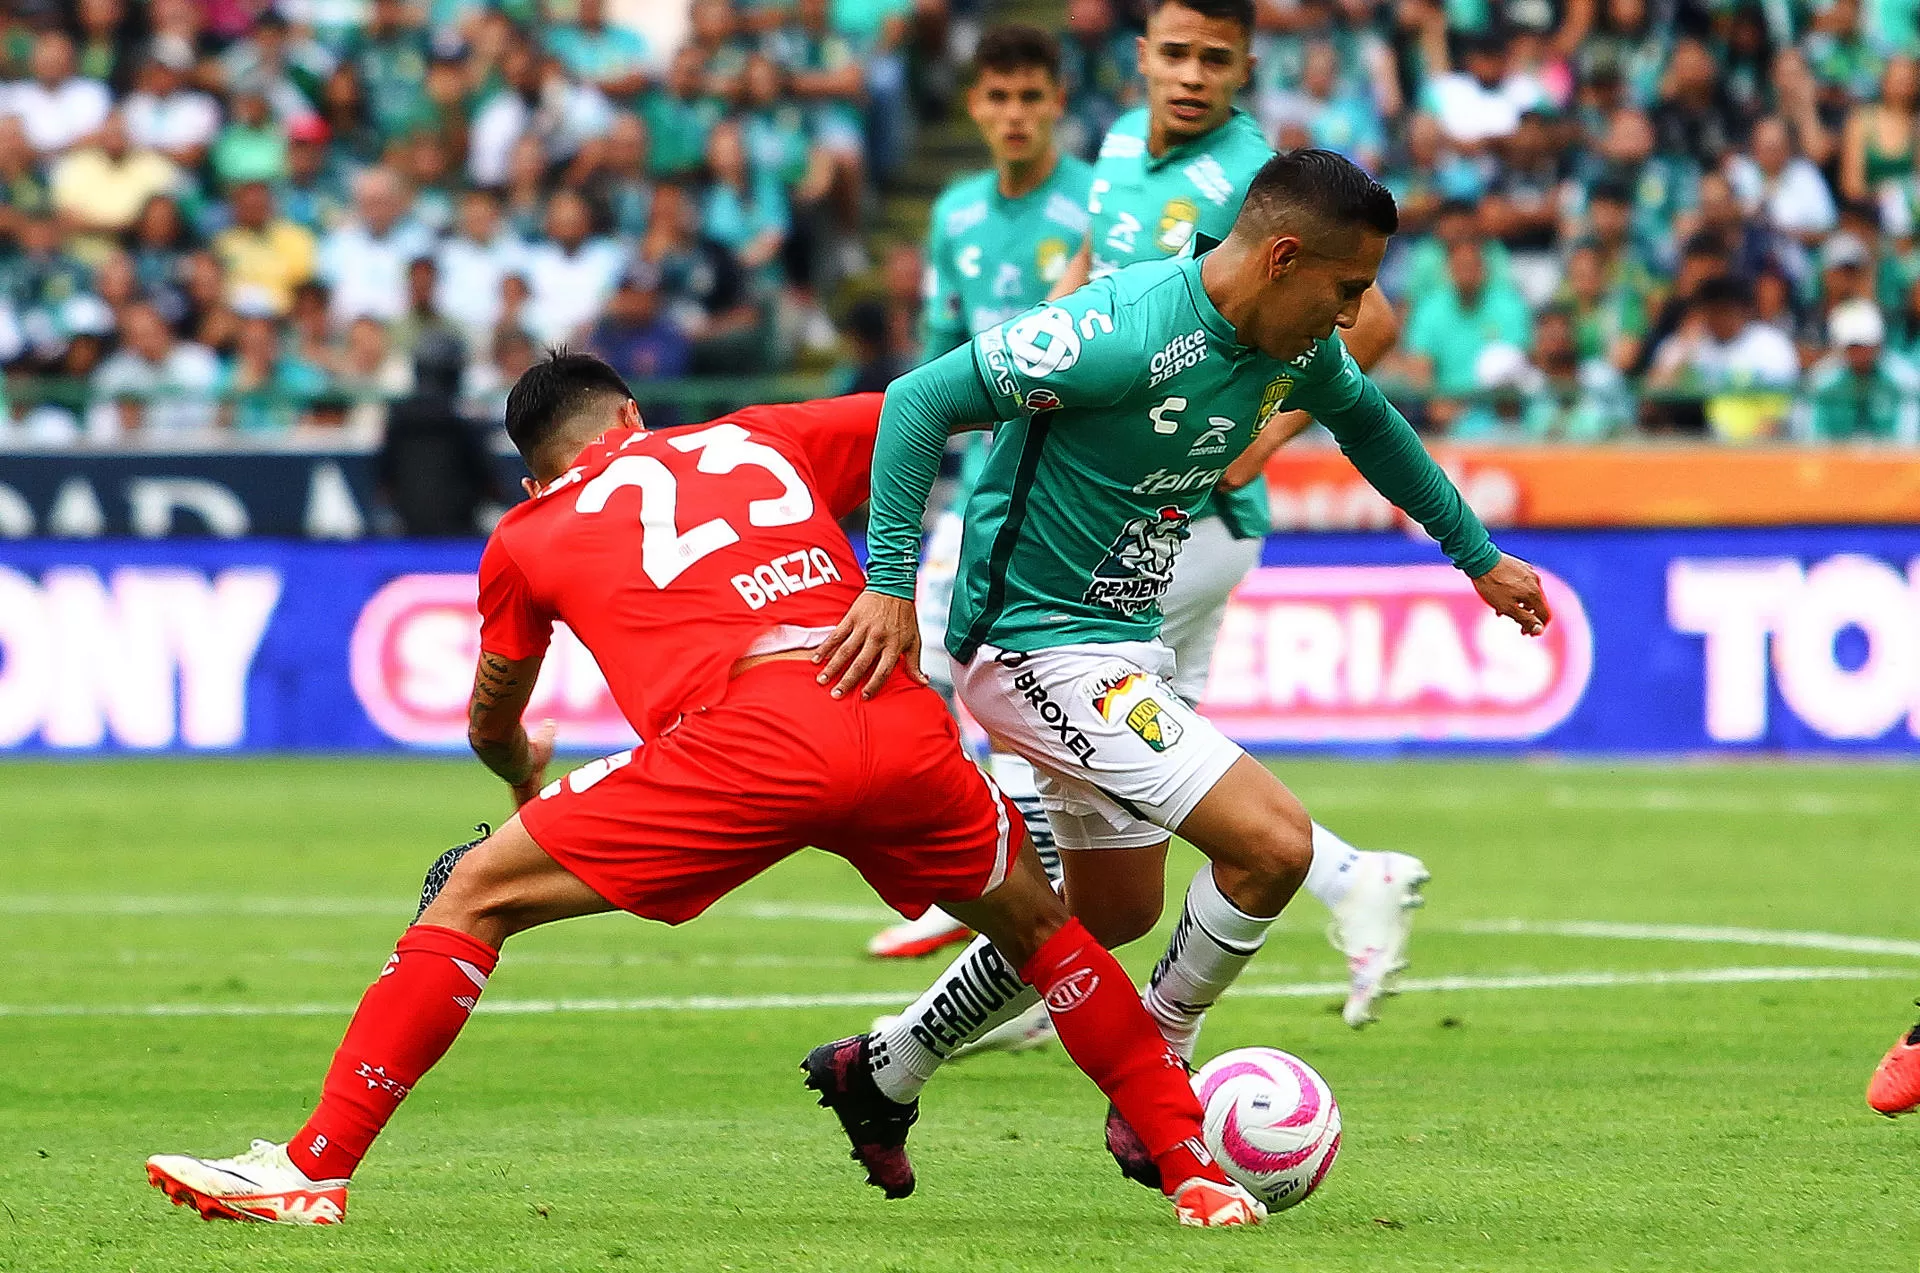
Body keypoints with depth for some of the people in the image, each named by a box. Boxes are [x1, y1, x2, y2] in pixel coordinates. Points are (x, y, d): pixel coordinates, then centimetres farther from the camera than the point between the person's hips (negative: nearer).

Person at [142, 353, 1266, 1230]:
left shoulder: (530, 536, 25)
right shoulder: (763, 437, 29)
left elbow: (492, 727, 41)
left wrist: (529, 774, 64)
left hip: (741, 735, -3)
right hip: (899, 718, 3)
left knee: (477, 896, 8)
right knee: (1036, 923, 29)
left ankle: (315, 1168, 1)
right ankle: (1196, 1168, 29)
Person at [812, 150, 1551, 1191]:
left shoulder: (1297, 350, 0)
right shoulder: (1124, 334, -27)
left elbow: (1365, 420, 23)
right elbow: (923, 399, -25)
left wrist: (1477, 555, 29)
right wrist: (890, 583, -31)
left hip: (1126, 643, 10)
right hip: (1036, 648, -10)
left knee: (1113, 913, 22)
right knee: (1273, 843, -17)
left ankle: (885, 1072, 36)